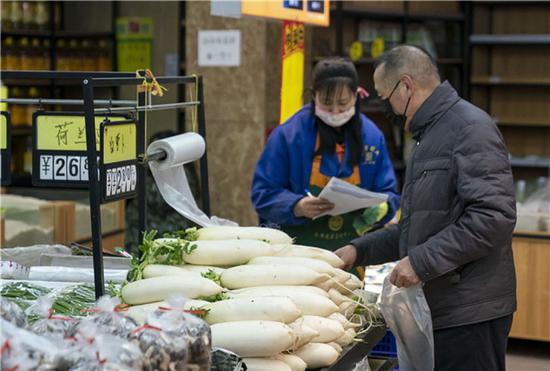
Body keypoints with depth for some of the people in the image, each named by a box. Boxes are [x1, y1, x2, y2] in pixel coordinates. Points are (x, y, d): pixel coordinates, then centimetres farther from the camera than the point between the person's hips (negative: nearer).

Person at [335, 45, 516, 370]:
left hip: (469, 314, -9)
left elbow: (494, 217, -22)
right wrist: (360, 250, 17)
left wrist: (422, 261, -20)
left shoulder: (470, 127, -11)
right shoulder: (430, 136, 21)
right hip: (440, 308, 9)